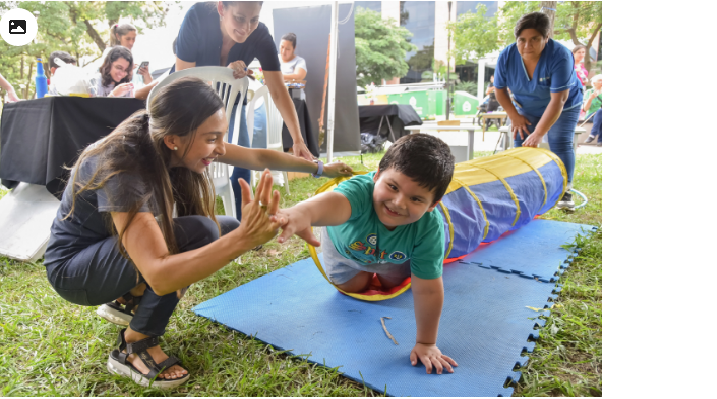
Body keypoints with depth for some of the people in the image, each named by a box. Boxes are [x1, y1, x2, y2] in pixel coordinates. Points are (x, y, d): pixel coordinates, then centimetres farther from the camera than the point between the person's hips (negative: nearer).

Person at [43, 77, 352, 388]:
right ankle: (134, 348, -11)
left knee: (228, 229, -3)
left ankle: (129, 301, 10)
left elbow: (258, 157, -4)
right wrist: (244, 239, -54)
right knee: (199, 233, -30)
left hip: (120, 246, 8)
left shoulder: (174, 146, -16)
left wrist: (320, 168, 3)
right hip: (73, 269, -7)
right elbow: (159, 276, -44)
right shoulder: (123, 168, -36)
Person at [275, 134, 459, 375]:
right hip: (346, 244, -1)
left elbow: (428, 290, -34)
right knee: (353, 287, 21)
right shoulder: (361, 190, -50)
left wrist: (425, 343, -27)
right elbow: (336, 202, -75)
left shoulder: (429, 228, -42)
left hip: (394, 254, 1)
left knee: (393, 284, 27)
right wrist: (304, 213, -98)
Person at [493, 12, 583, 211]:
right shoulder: (507, 56, -22)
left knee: (561, 144, -15)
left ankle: (564, 191, -7)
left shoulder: (560, 56, -34)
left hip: (564, 106, -3)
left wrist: (539, 133, -42)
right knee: (521, 143, -6)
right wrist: (514, 116, -10)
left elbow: (558, 100, -37)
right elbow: (499, 89, -8)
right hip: (526, 109, 4)